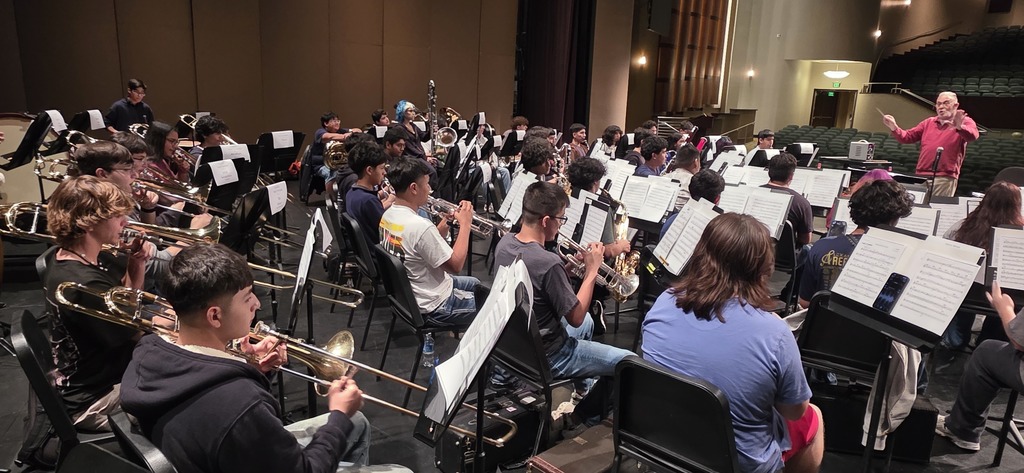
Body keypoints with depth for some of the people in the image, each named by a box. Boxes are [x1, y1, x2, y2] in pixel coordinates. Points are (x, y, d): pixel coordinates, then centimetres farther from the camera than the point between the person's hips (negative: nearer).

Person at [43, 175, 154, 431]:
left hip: (101, 373, 9)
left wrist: (136, 264, -9)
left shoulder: (89, 257, -3)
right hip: (94, 401, -9)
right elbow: (143, 332, -23)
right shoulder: (84, 285, -32)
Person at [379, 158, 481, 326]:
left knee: (476, 284, 28)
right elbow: (455, 266, -24)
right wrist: (465, 224, -17)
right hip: (435, 305, -9)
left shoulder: (388, 215, -3)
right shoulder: (420, 226, -32)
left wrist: (444, 224, -2)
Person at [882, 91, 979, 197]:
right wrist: (894, 128, -3)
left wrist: (959, 127, -40)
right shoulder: (928, 122, 20)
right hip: (921, 176, 5)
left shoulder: (965, 121, 4)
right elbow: (907, 137, 17)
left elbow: (972, 135, -17)